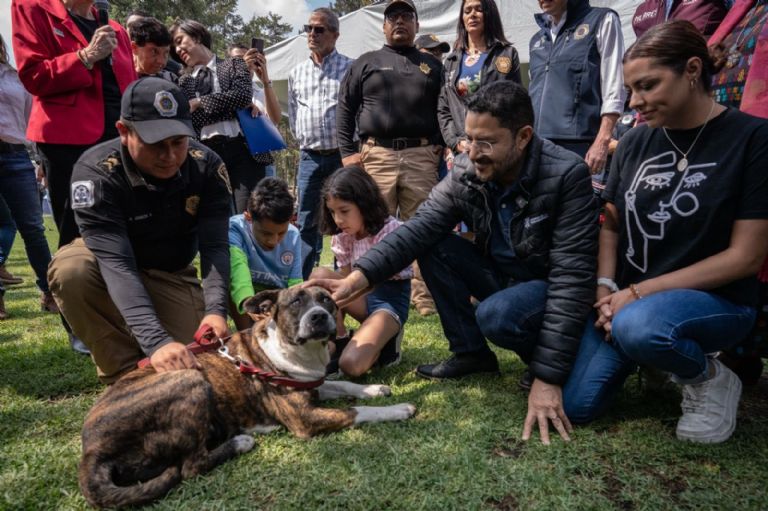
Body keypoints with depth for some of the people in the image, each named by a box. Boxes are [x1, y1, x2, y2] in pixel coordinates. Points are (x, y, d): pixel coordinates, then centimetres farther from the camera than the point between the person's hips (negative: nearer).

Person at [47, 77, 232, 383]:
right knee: (69, 270, -35)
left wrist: (215, 310, -45)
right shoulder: (95, 171, -30)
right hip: (107, 266, -2)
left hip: (172, 274, 2)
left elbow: (215, 247, -26)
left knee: (191, 361, -13)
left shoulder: (207, 166, -22)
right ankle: (126, 374, -15)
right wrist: (156, 340, -52)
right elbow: (117, 263, -39)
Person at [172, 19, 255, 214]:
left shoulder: (234, 64, 14)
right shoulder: (184, 81, 18)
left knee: (247, 214, -11)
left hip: (241, 147, -2)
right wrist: (230, 106, -4)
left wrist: (200, 102, -3)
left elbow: (243, 95, -5)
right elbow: (191, 121, 3)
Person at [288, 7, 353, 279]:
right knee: (306, 223, 4)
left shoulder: (350, 68, 3)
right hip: (310, 158, 3)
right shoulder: (297, 73, 15)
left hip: (343, 155, -3)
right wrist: (306, 143, 13)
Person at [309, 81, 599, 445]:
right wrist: (360, 276, -38)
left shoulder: (567, 175, -27)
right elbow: (418, 229, -20)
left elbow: (573, 276, -30)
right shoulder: (466, 172, -12)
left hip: (548, 285, -5)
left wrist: (549, 377, -33)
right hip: (499, 274, 6)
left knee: (495, 316, -35)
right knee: (433, 247, -14)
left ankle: (541, 363, -1)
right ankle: (470, 353, 1)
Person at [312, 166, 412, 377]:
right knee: (319, 275, -22)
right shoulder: (343, 236, 1)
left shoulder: (389, 230, -18)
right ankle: (337, 346, -14)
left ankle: (386, 340, 4)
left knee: (351, 364, -28)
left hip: (391, 299, -6)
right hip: (362, 296, 7)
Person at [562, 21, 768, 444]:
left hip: (716, 301, -4)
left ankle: (711, 378, -5)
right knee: (576, 406, -7)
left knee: (638, 325, -38)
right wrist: (605, 288, -8)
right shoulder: (635, 142, 4)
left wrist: (639, 292, -18)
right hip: (627, 298, 5)